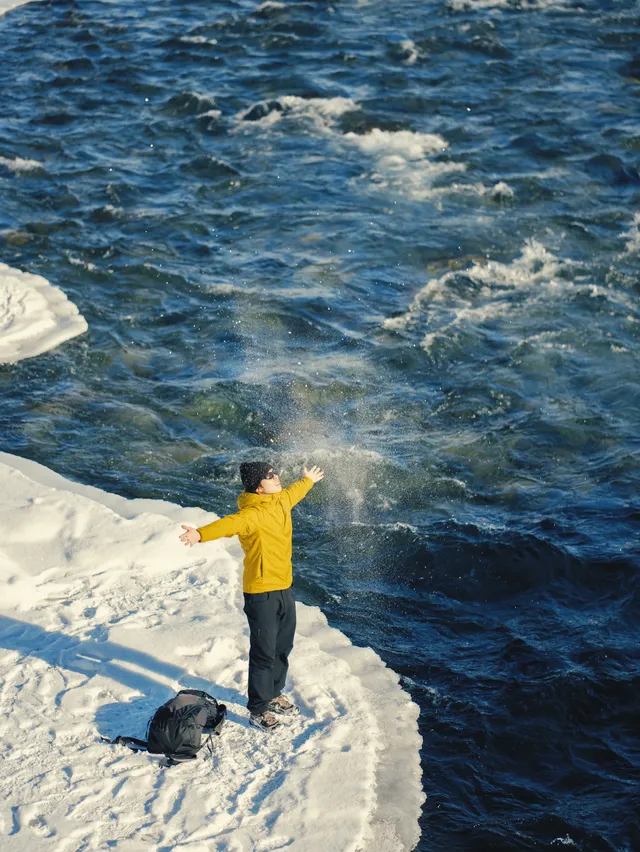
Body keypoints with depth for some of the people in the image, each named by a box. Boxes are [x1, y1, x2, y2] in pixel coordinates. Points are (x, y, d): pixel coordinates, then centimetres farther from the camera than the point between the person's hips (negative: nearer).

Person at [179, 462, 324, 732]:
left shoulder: (281, 501, 5)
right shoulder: (252, 514, -22)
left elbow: (293, 492, 29)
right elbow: (229, 524, -42)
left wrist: (308, 481, 50)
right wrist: (201, 534, -61)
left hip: (284, 588, 8)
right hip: (261, 594, -8)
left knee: (283, 648, 20)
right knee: (264, 653, 0)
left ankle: (274, 694, 40)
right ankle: (259, 709, 14)